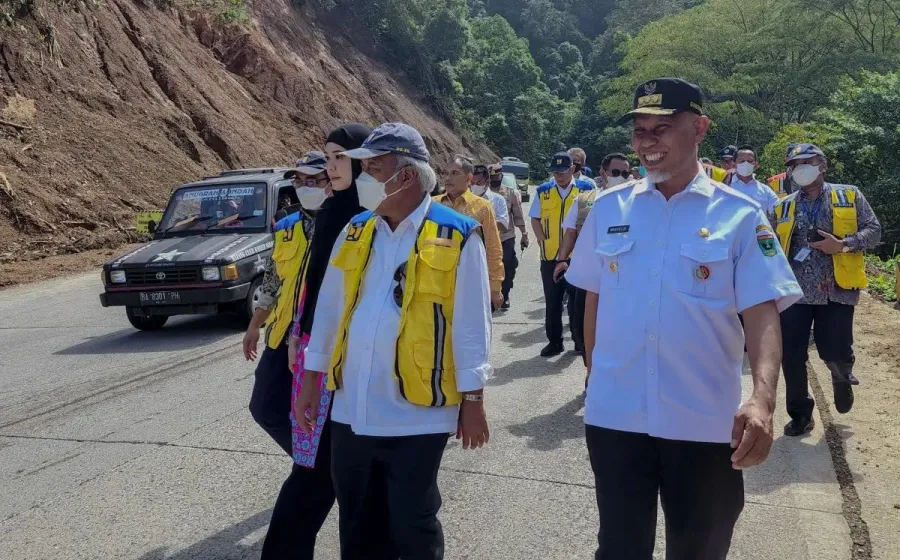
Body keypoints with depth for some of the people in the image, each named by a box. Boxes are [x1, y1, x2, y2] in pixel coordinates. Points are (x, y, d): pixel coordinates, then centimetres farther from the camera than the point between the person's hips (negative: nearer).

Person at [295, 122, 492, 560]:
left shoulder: (457, 236, -8)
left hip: (416, 411, -5)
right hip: (351, 407, 5)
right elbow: (329, 308, 12)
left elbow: (472, 324, -7)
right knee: (355, 520, 18)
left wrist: (472, 399, -7)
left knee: (411, 524, 7)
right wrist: (311, 378, 13)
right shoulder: (356, 231, 7)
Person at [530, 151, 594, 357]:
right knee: (552, 301, 8)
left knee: (577, 300, 7)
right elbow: (535, 219, 8)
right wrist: (543, 240, -4)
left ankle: (580, 339, 18)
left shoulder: (585, 189, -1)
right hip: (550, 256, 2)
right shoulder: (543, 191, 5)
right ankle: (554, 341, 18)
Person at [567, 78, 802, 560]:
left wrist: (762, 399, -27)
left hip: (705, 422, -1)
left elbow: (763, 313, -12)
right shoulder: (608, 208, 3)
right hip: (614, 415, 1)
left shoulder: (739, 215, -5)